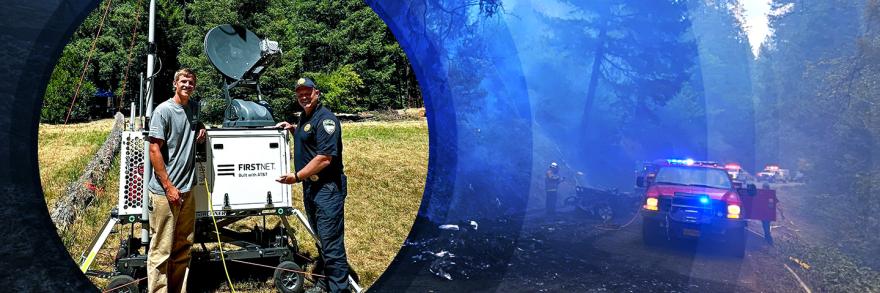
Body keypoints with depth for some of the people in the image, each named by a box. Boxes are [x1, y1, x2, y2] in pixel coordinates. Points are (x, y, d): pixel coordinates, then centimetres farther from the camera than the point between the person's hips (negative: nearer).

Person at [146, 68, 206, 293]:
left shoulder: (195, 108, 12)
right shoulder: (164, 110, -8)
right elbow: (154, 150, -12)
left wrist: (201, 130, 10)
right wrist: (168, 187, -15)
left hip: (187, 190, 7)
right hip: (164, 191, -7)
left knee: (183, 247, 12)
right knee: (161, 249, -3)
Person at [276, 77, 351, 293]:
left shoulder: (325, 119, -17)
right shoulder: (304, 117, 14)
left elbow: (324, 159, -23)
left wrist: (297, 176, -18)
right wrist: (293, 129, 16)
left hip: (327, 188, -10)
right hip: (310, 186, 10)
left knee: (331, 242, -8)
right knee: (321, 239, 19)